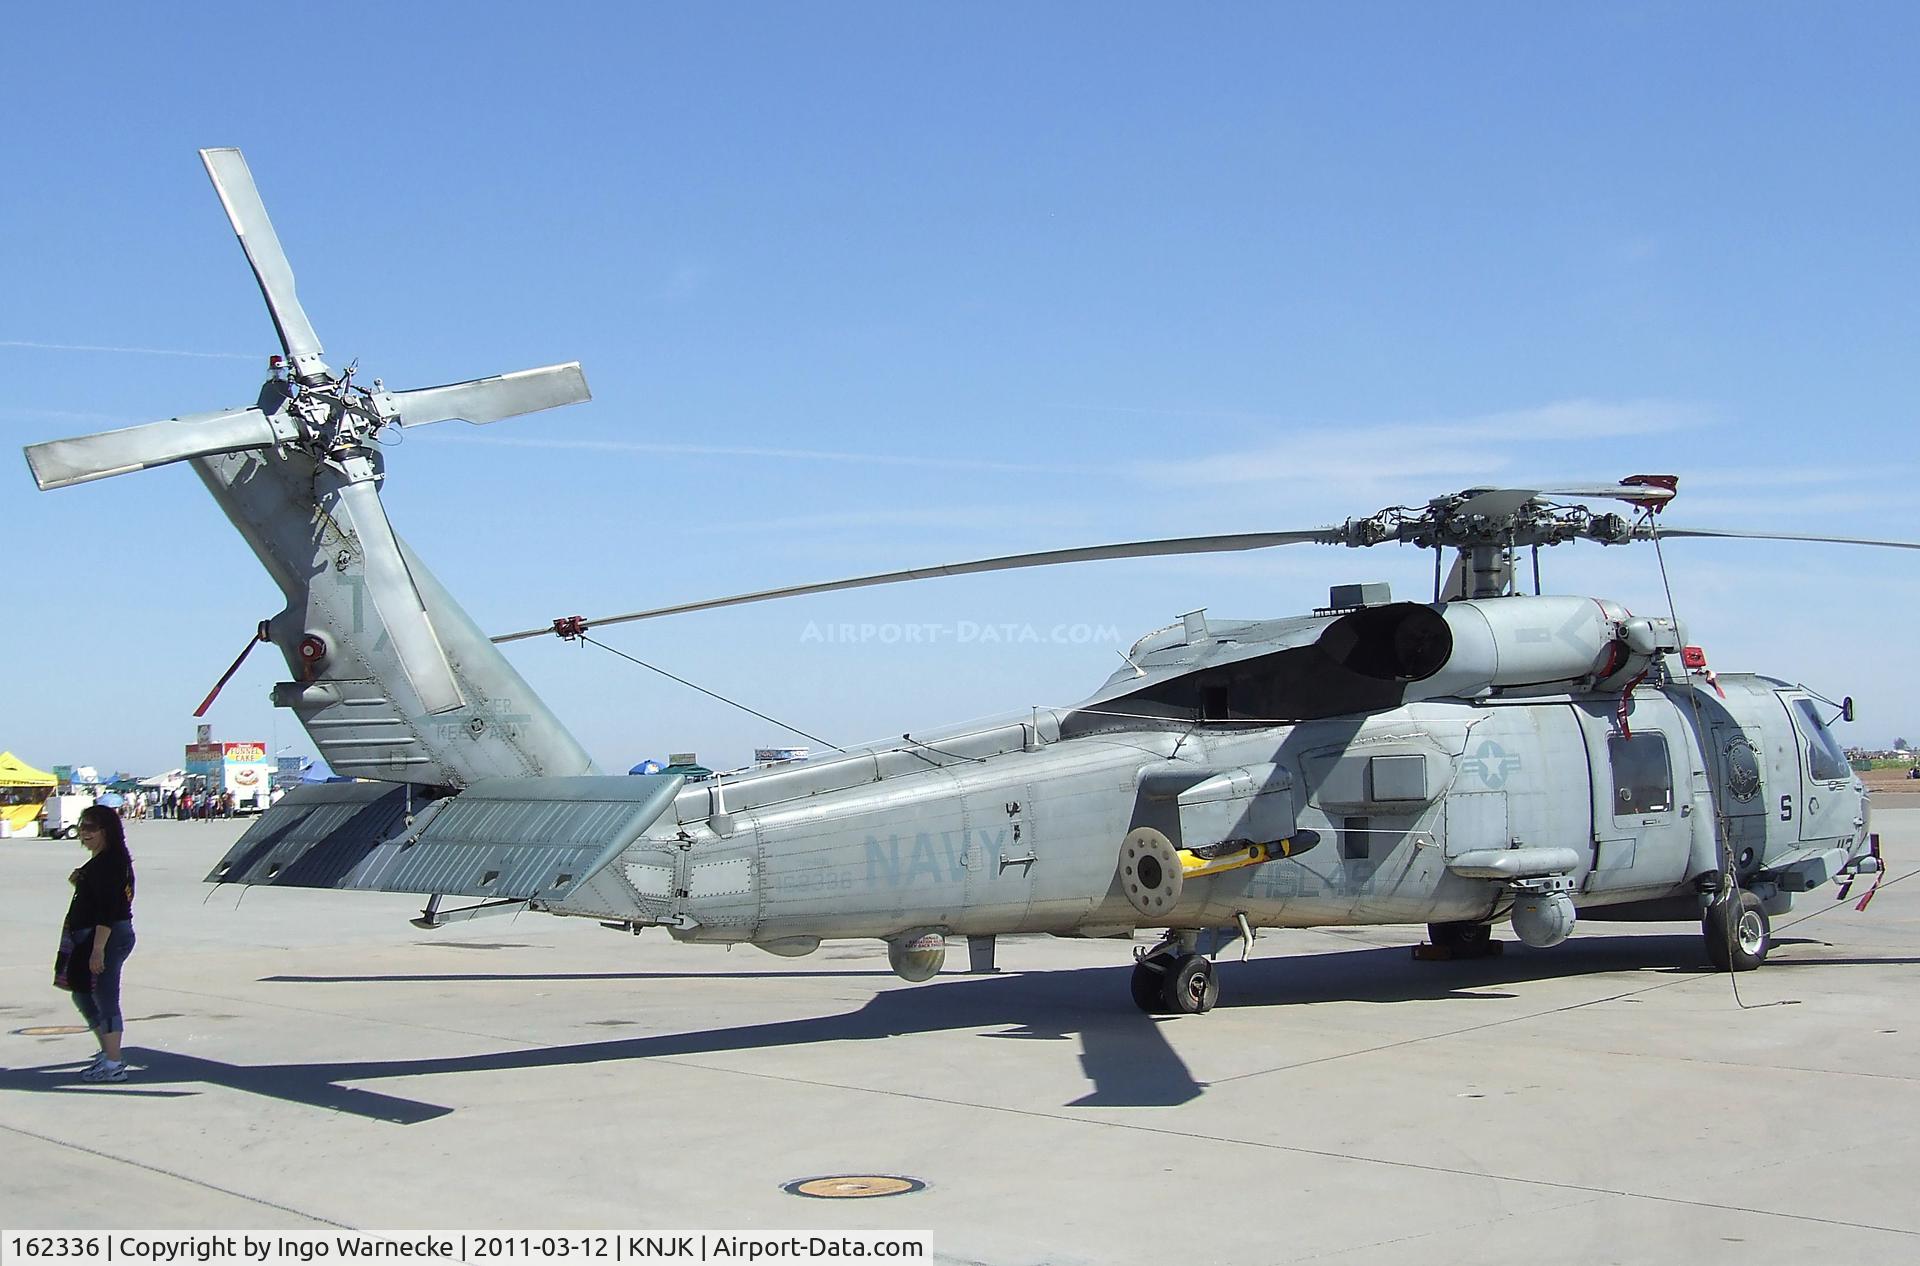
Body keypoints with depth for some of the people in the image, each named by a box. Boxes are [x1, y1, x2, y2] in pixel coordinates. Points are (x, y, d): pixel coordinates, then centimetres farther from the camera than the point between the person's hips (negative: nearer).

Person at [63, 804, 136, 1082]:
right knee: (83, 994, 21)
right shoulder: (100, 861, 15)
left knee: (105, 999, -6)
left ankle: (114, 1064, 0)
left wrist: (98, 949, -26)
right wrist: (80, 882, 9)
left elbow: (107, 911, -24)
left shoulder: (107, 863, -18)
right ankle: (108, 1053, 30)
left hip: (106, 938, -11)